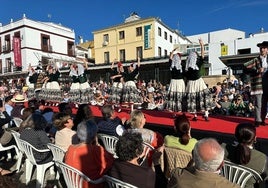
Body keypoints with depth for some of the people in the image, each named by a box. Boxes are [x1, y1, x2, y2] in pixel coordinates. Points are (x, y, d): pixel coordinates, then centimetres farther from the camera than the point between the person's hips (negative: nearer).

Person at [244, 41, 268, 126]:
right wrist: (257, 71, -17)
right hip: (258, 85, -4)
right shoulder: (255, 60, 4)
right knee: (258, 104, -4)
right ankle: (258, 120, 4)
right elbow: (245, 67, -8)